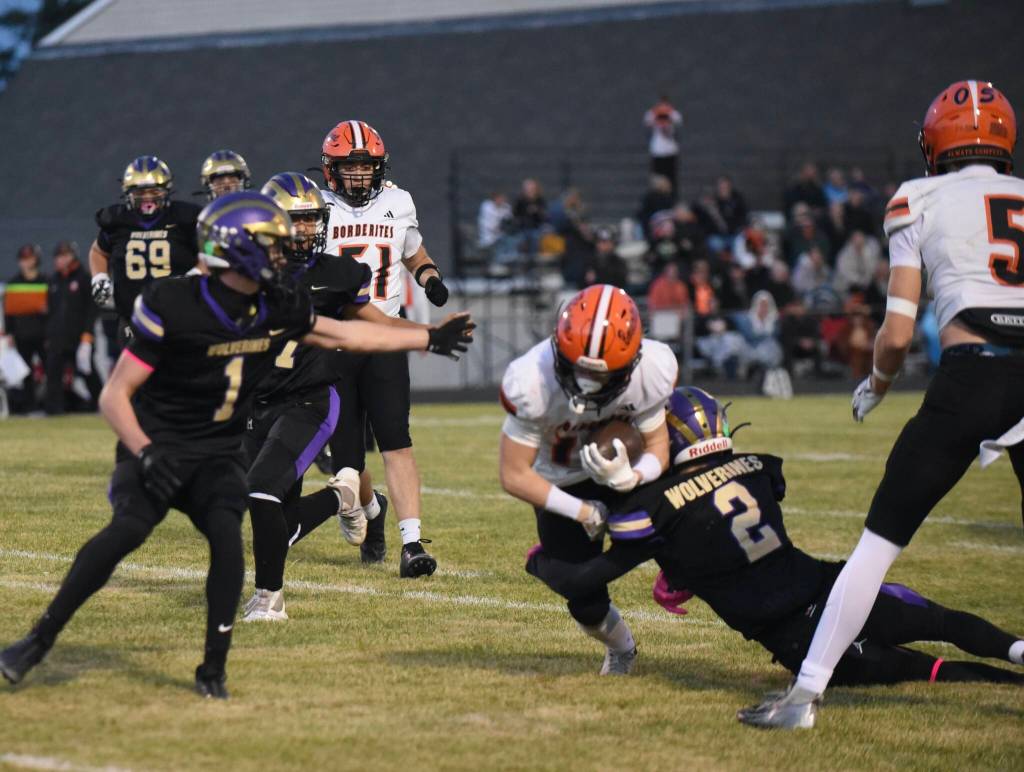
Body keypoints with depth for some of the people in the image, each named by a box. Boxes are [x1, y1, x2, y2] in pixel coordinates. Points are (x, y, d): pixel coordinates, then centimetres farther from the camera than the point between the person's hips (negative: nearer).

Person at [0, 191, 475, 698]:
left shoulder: (278, 310, 0)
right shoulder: (174, 308, -18)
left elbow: (344, 335, 17)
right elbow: (115, 395, -14)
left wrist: (429, 338, 21)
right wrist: (144, 451, -29)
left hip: (218, 456, 4)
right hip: (158, 447, -4)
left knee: (226, 533, -25)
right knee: (130, 527, -31)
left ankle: (213, 670, -13)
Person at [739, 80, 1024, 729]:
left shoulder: (920, 202, 11)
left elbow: (898, 334, 5)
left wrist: (876, 385, 25)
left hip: (970, 376, -3)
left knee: (883, 537, 4)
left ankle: (808, 692, 3)